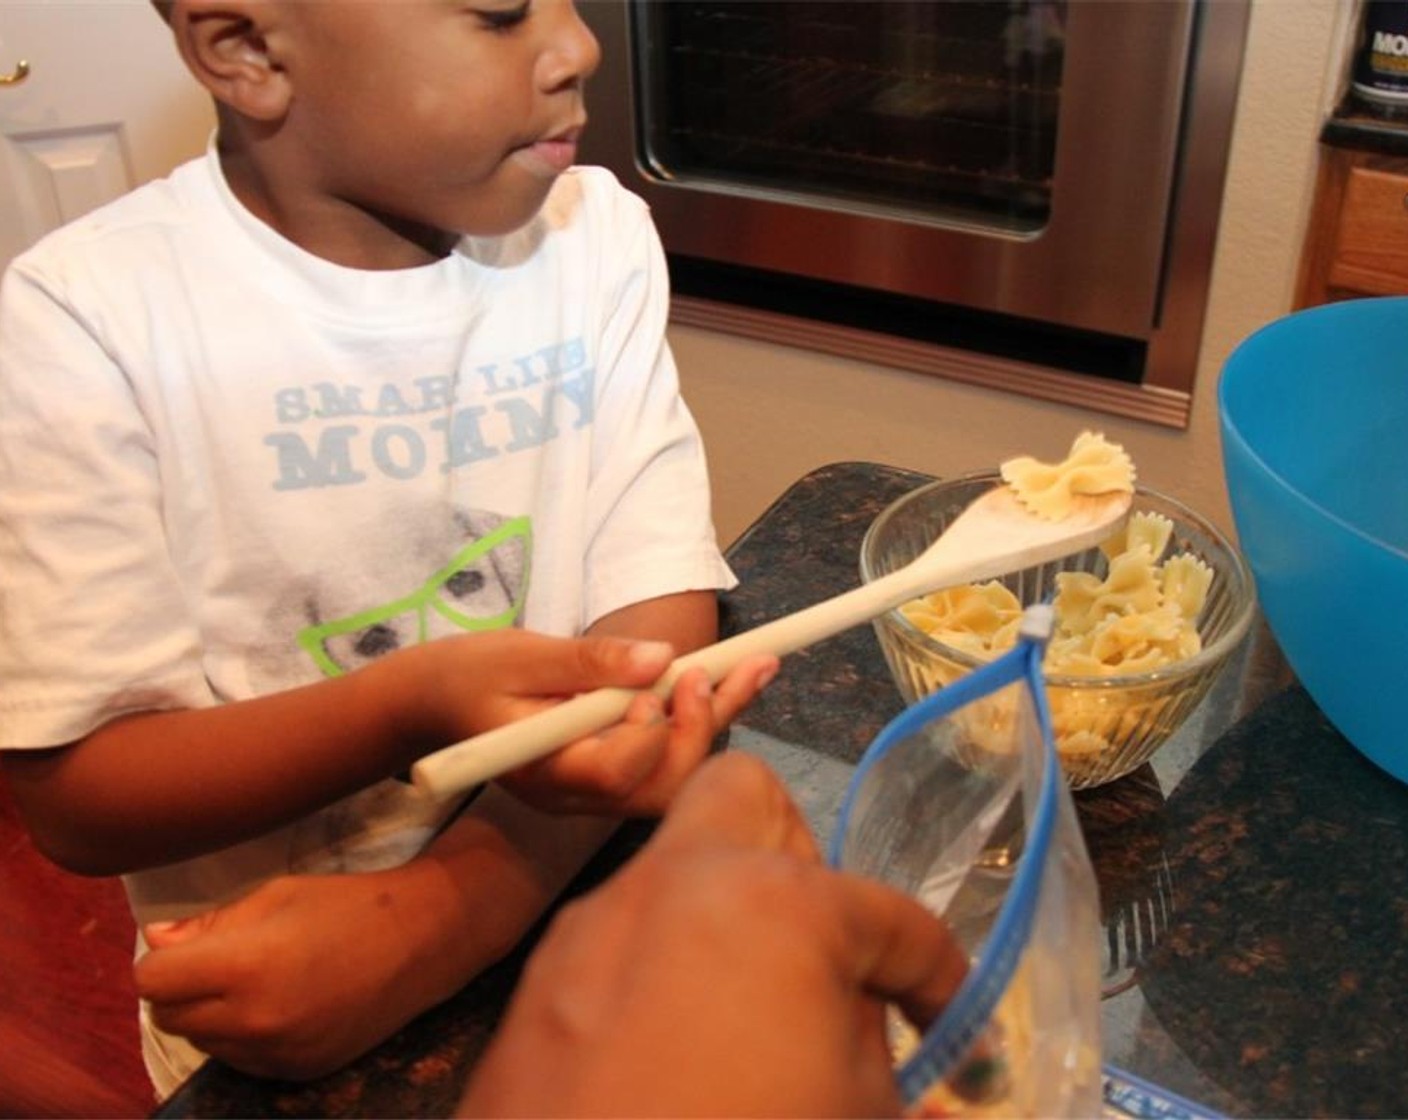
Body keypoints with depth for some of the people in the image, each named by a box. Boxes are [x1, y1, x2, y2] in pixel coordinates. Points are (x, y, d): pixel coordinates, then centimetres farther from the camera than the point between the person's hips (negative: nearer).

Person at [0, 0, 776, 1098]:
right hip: (264, 1003, -1)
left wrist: (437, 912, -24)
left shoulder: (595, 233, -3)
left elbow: (660, 626, -10)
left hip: (566, 902, 2)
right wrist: (414, 710, -30)